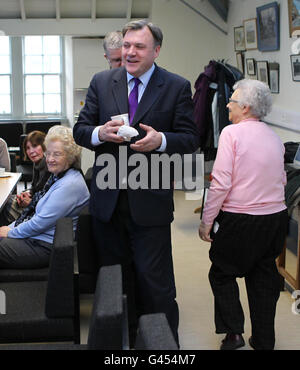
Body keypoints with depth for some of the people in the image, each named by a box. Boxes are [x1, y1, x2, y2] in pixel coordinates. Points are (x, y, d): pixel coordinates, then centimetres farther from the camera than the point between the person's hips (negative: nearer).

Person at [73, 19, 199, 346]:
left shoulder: (177, 87, -1)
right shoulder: (101, 82, 7)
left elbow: (190, 138, -2)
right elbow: (80, 130, 7)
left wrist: (160, 140, -22)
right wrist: (100, 133, -16)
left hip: (150, 204, -3)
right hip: (107, 200, 4)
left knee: (154, 282, 2)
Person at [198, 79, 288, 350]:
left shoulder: (232, 133, -12)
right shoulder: (274, 137, 8)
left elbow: (221, 182, -17)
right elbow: (282, 180, 14)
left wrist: (206, 221, -11)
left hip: (239, 219, -6)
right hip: (275, 218, 6)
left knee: (222, 273, 13)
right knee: (263, 277, 15)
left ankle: (233, 331, 6)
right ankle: (264, 341, 23)